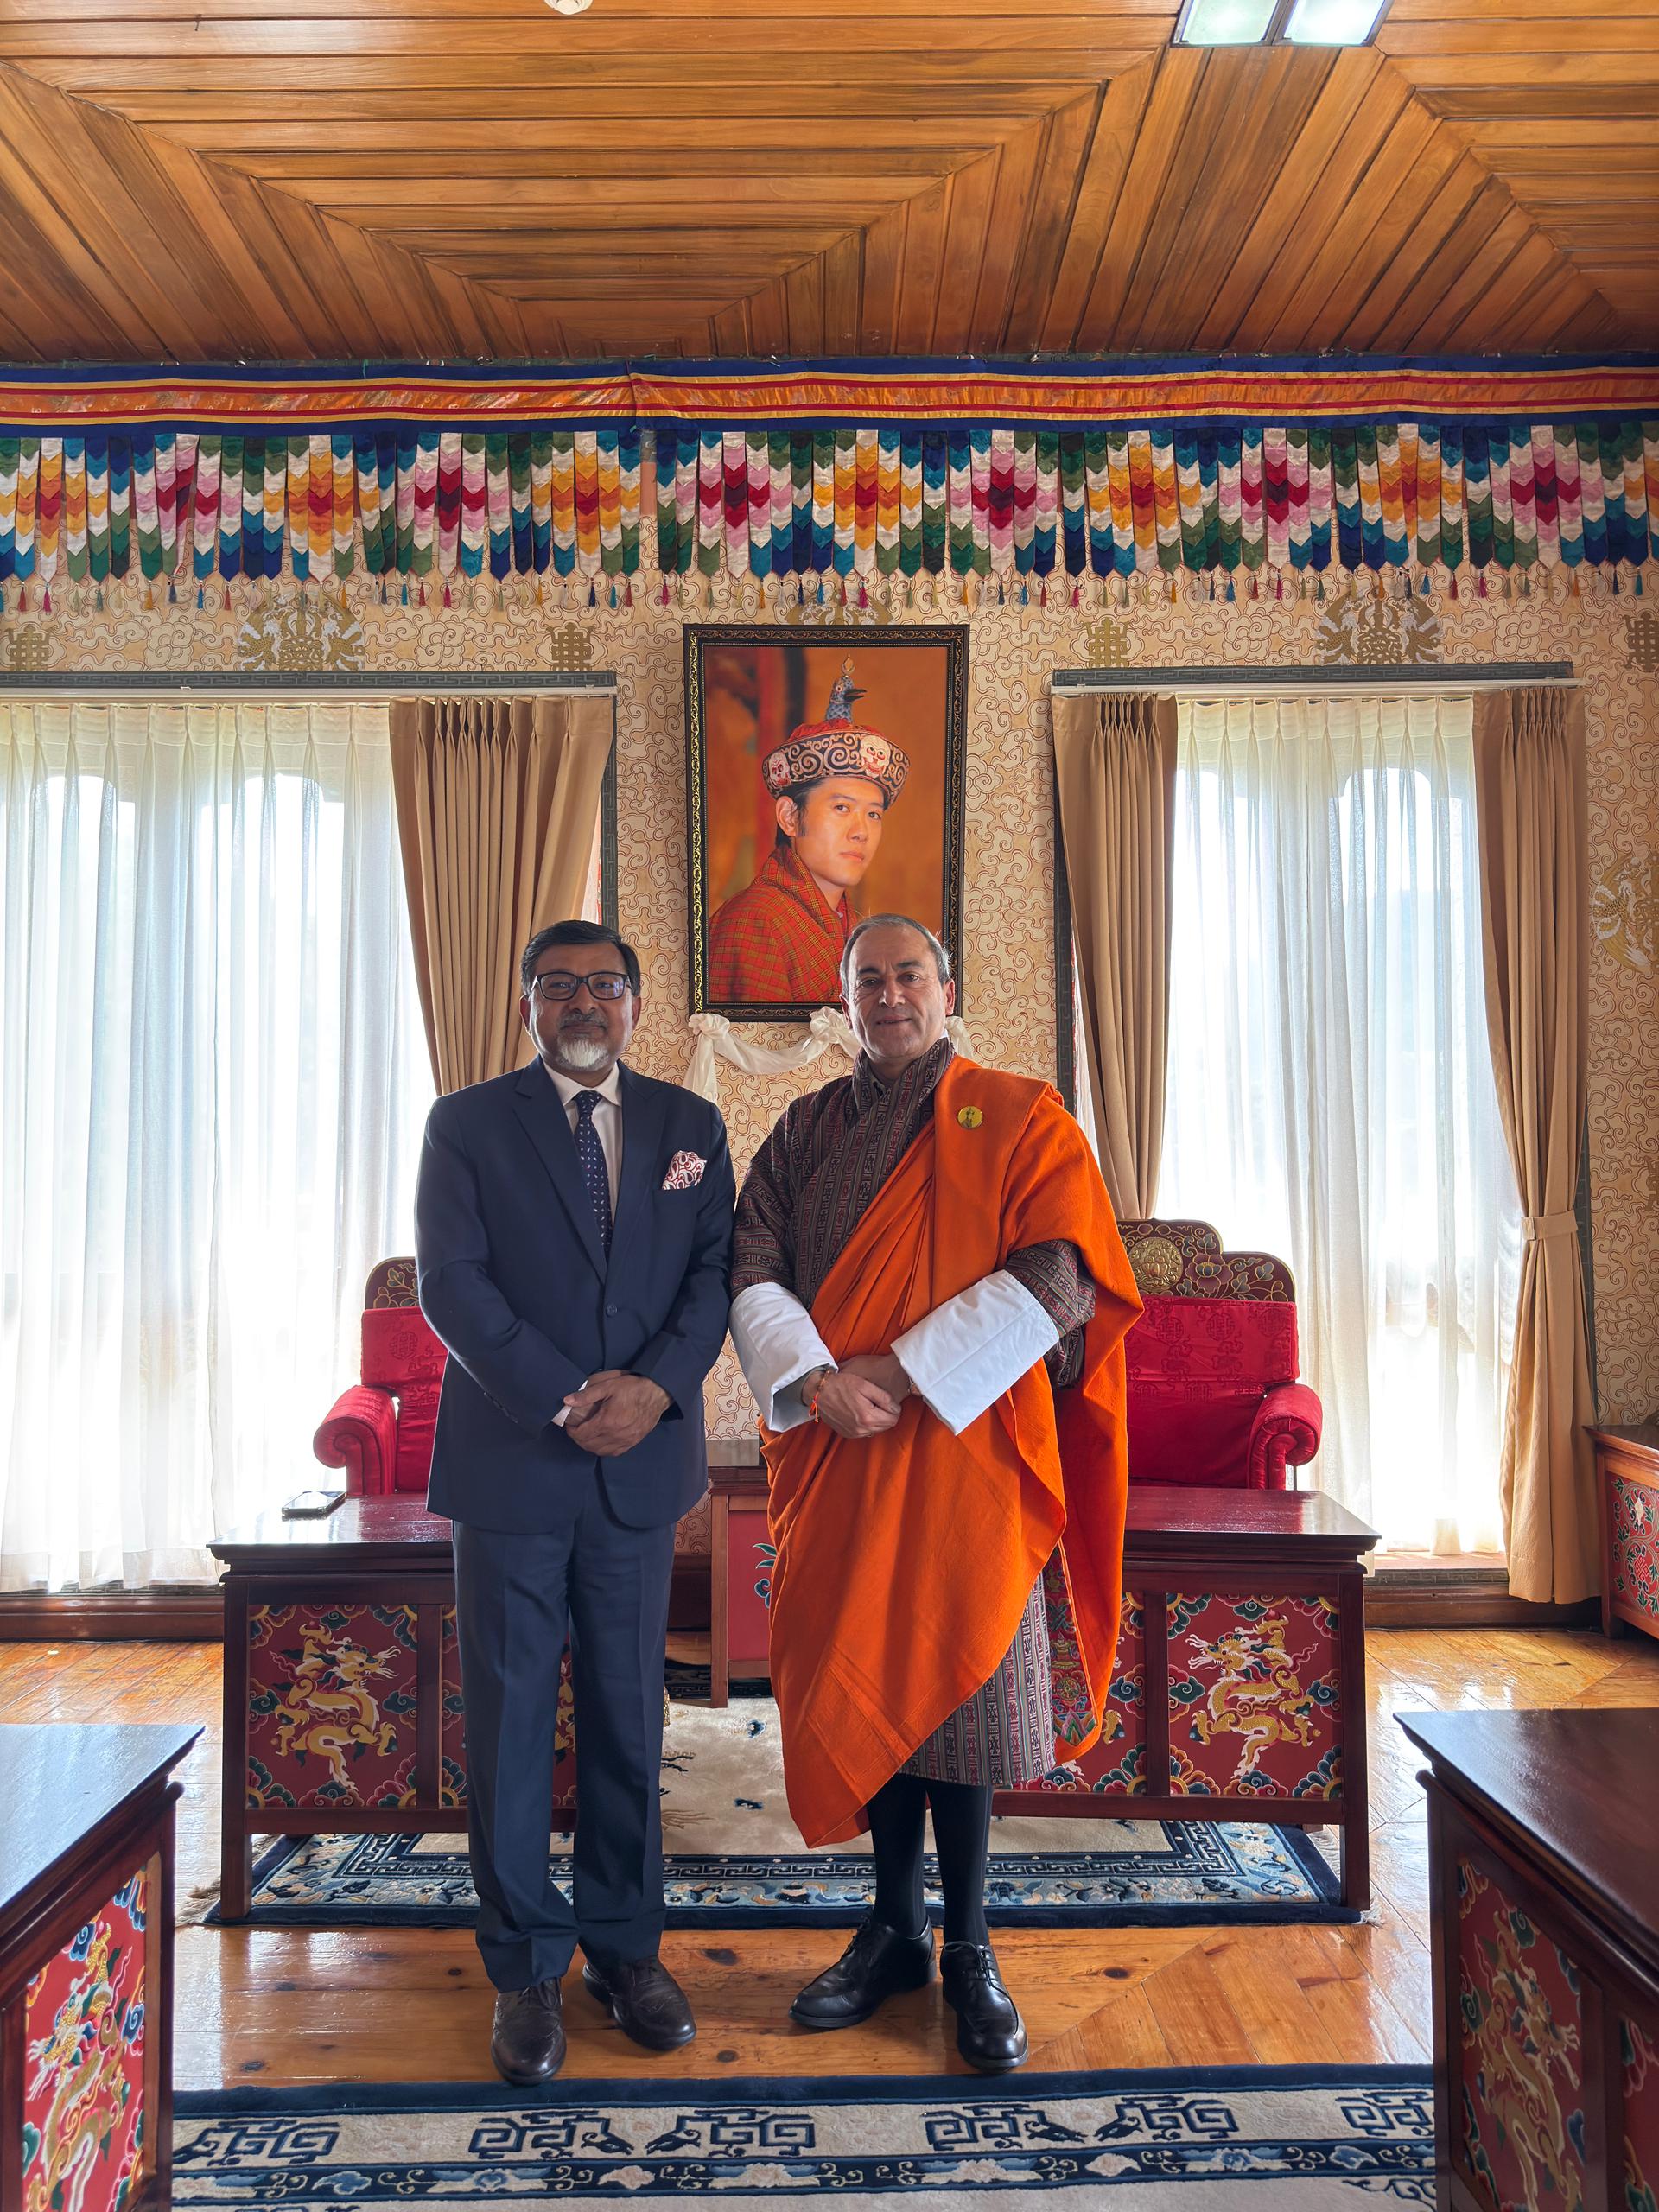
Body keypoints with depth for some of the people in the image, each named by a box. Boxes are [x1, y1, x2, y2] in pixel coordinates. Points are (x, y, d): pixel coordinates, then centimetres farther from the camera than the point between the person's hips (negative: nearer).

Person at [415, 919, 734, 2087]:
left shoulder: (690, 1125, 9)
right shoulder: (468, 1124, 2)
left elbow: (715, 1271, 2)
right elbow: (452, 1283, -8)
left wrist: (656, 1384, -15)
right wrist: (563, 1401, -16)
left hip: (642, 1463, 2)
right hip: (511, 1463, -2)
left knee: (630, 1717, 12)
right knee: (511, 1719, 7)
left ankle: (626, 1947, 29)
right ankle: (527, 1969, 24)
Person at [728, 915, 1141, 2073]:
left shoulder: (1021, 1120, 0)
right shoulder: (804, 1132, 10)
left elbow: (1058, 1277, -11)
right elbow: (755, 1277, 3)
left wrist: (904, 1371, -16)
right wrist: (815, 1379, -16)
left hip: (969, 1453, -3)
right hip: (840, 1459, 3)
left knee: (961, 1685, 3)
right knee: (865, 1682, 9)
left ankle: (970, 1950, 22)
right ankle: (896, 1926, 28)